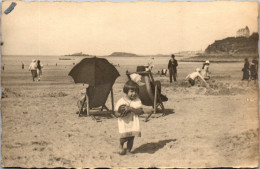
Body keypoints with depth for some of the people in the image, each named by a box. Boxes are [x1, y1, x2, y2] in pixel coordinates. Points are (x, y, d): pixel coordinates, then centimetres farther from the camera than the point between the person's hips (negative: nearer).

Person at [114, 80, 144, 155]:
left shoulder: (137, 101, -1)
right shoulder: (120, 101, -4)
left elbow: (140, 111, -12)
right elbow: (116, 113, 0)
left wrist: (131, 109, -23)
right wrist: (120, 114, -23)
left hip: (133, 122, 2)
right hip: (123, 123, -2)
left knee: (131, 138, 4)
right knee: (124, 136, -12)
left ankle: (128, 151, 25)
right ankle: (121, 145, 22)